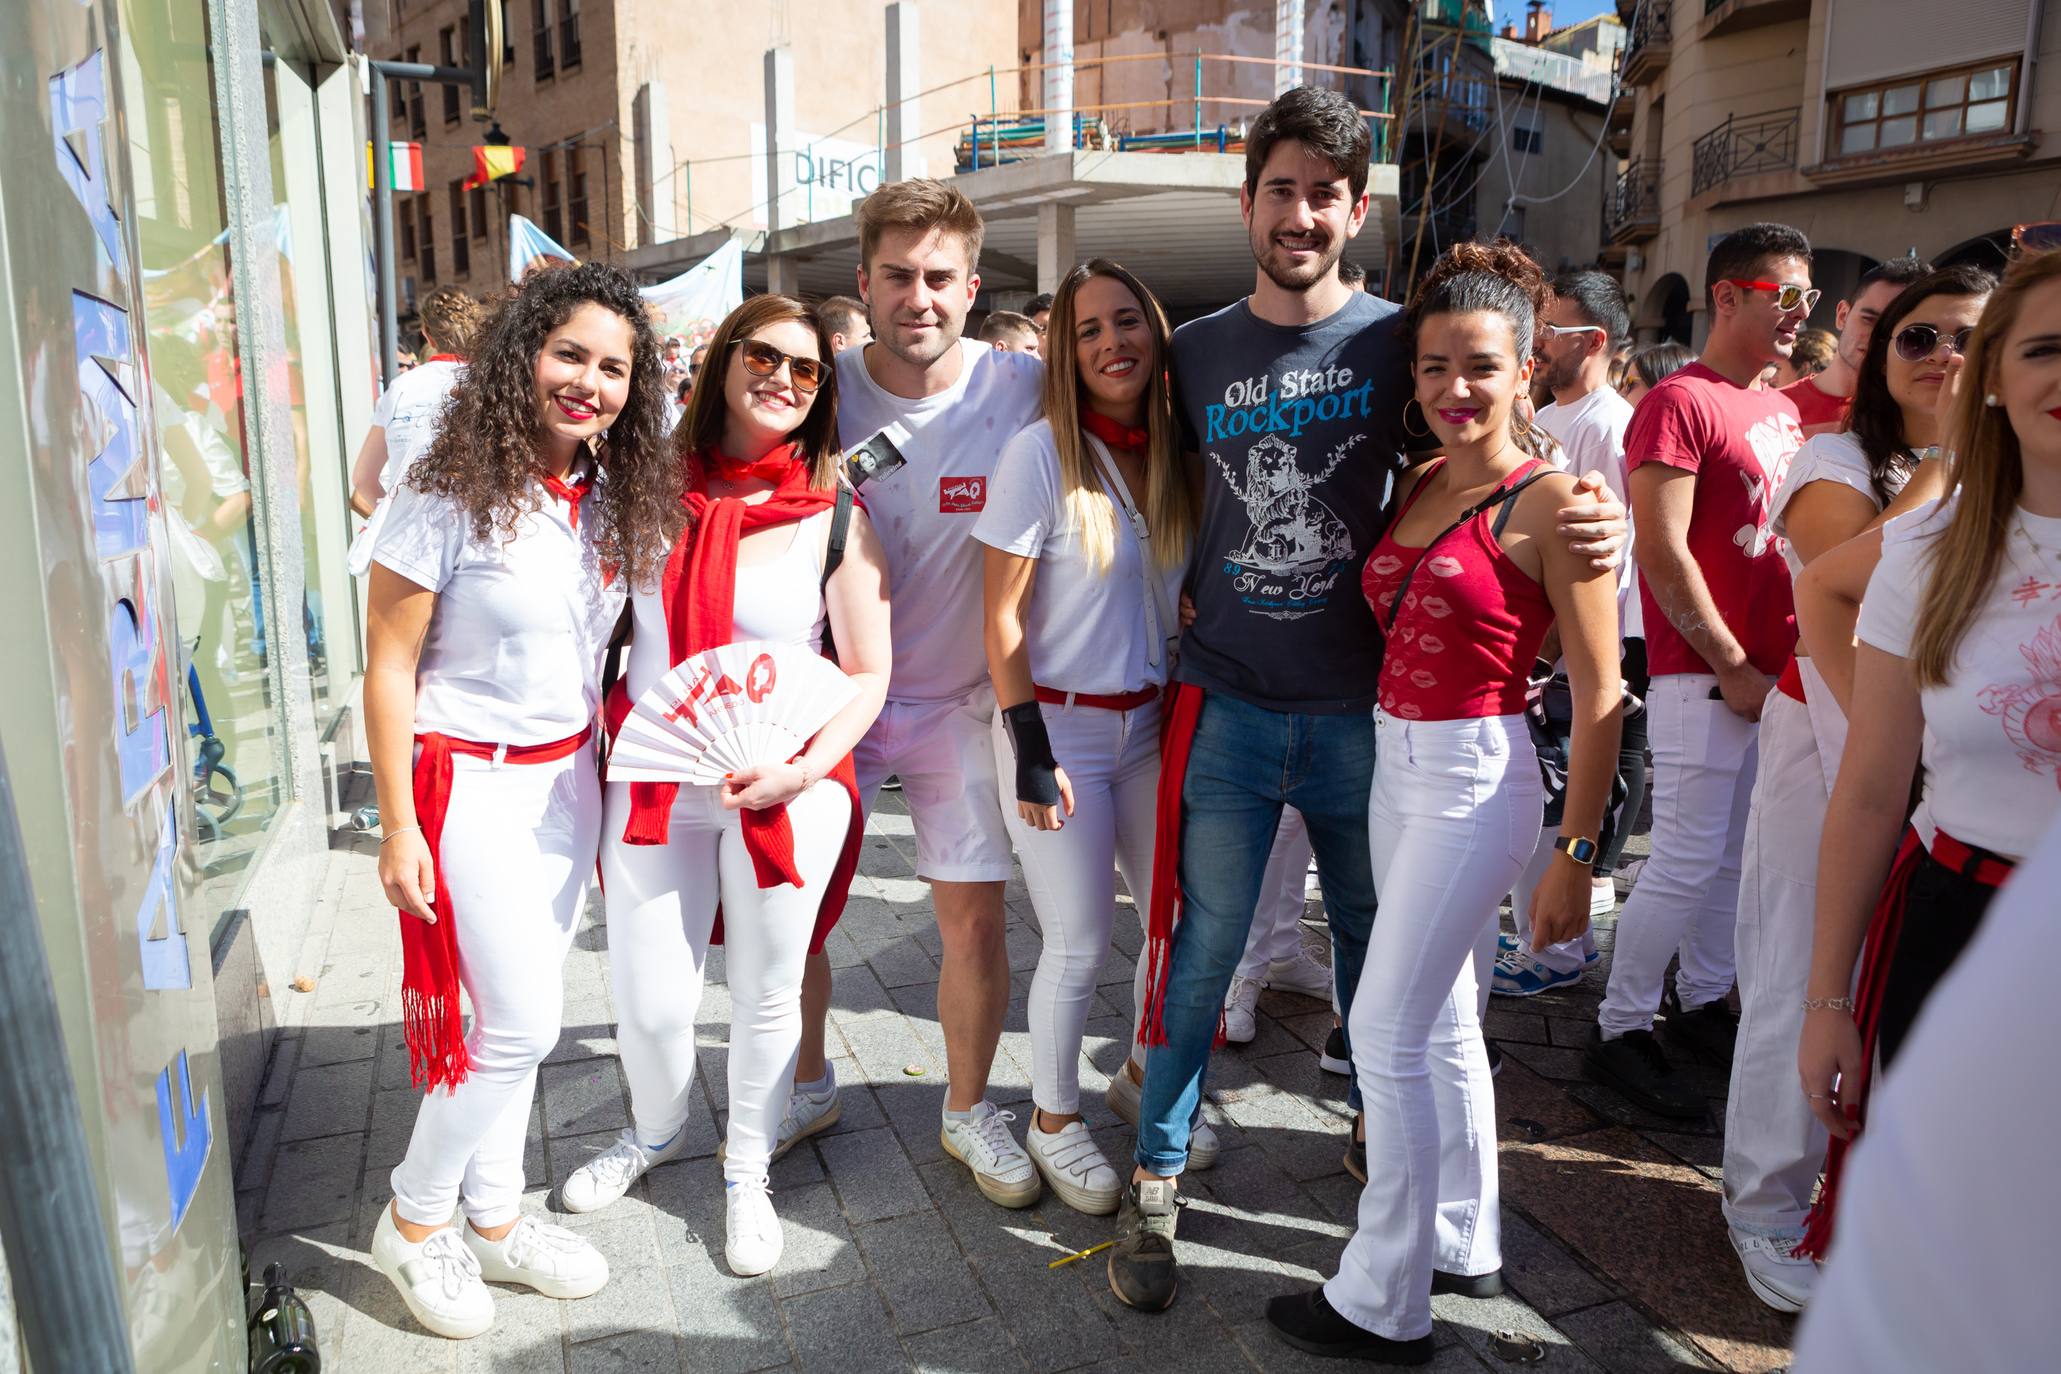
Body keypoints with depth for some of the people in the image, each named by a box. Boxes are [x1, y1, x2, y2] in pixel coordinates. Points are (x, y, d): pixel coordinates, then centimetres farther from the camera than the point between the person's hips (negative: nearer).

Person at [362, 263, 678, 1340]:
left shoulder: (613, 500, 2)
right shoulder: (453, 497, -16)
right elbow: (388, 667, -13)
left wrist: (602, 771, 11)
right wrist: (399, 829, -14)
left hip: (567, 776, 6)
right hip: (472, 781, -6)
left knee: (522, 1016, 15)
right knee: (521, 1022, -3)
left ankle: (493, 1221, 32)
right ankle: (413, 1222, 22)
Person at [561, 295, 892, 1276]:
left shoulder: (837, 521, -4)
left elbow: (867, 675, -3)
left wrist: (804, 769, -18)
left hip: (788, 793, -1)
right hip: (654, 783, 2)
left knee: (766, 994, 12)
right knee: (649, 1000, 6)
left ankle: (747, 1175, 37)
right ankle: (657, 1131, 41)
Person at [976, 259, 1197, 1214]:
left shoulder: (1175, 452, 4)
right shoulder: (1040, 453, -11)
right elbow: (1001, 615, -12)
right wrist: (1030, 751, -15)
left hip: (1152, 724, 5)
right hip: (1058, 724, -5)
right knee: (1080, 946, 2)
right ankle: (1054, 1123, 26)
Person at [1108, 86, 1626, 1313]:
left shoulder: (1397, 339, -1)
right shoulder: (1195, 352, 3)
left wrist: (1593, 521, -13)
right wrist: (1185, 615, 4)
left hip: (1364, 707, 0)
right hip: (1229, 703, 0)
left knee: (1373, 934, 16)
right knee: (1199, 948, 3)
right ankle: (1158, 1178, 19)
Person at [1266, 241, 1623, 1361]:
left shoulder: (1552, 502, -12)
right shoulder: (1415, 485, 9)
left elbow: (1598, 696, -12)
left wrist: (1575, 856, -12)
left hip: (1475, 775, -7)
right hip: (1396, 763, 7)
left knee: (1387, 1028, -3)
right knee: (1442, 1021, 17)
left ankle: (1383, 1302, 13)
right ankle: (1466, 1244, 35)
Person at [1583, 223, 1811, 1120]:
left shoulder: (1782, 411, 16)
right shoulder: (1679, 403, -10)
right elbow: (1661, 553, -16)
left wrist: (1795, 652, 11)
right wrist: (1732, 667, -14)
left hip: (1772, 670, 8)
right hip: (1703, 674, -8)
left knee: (1732, 854, 14)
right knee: (1689, 861, -5)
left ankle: (1703, 1004, 28)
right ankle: (1620, 1030, 8)